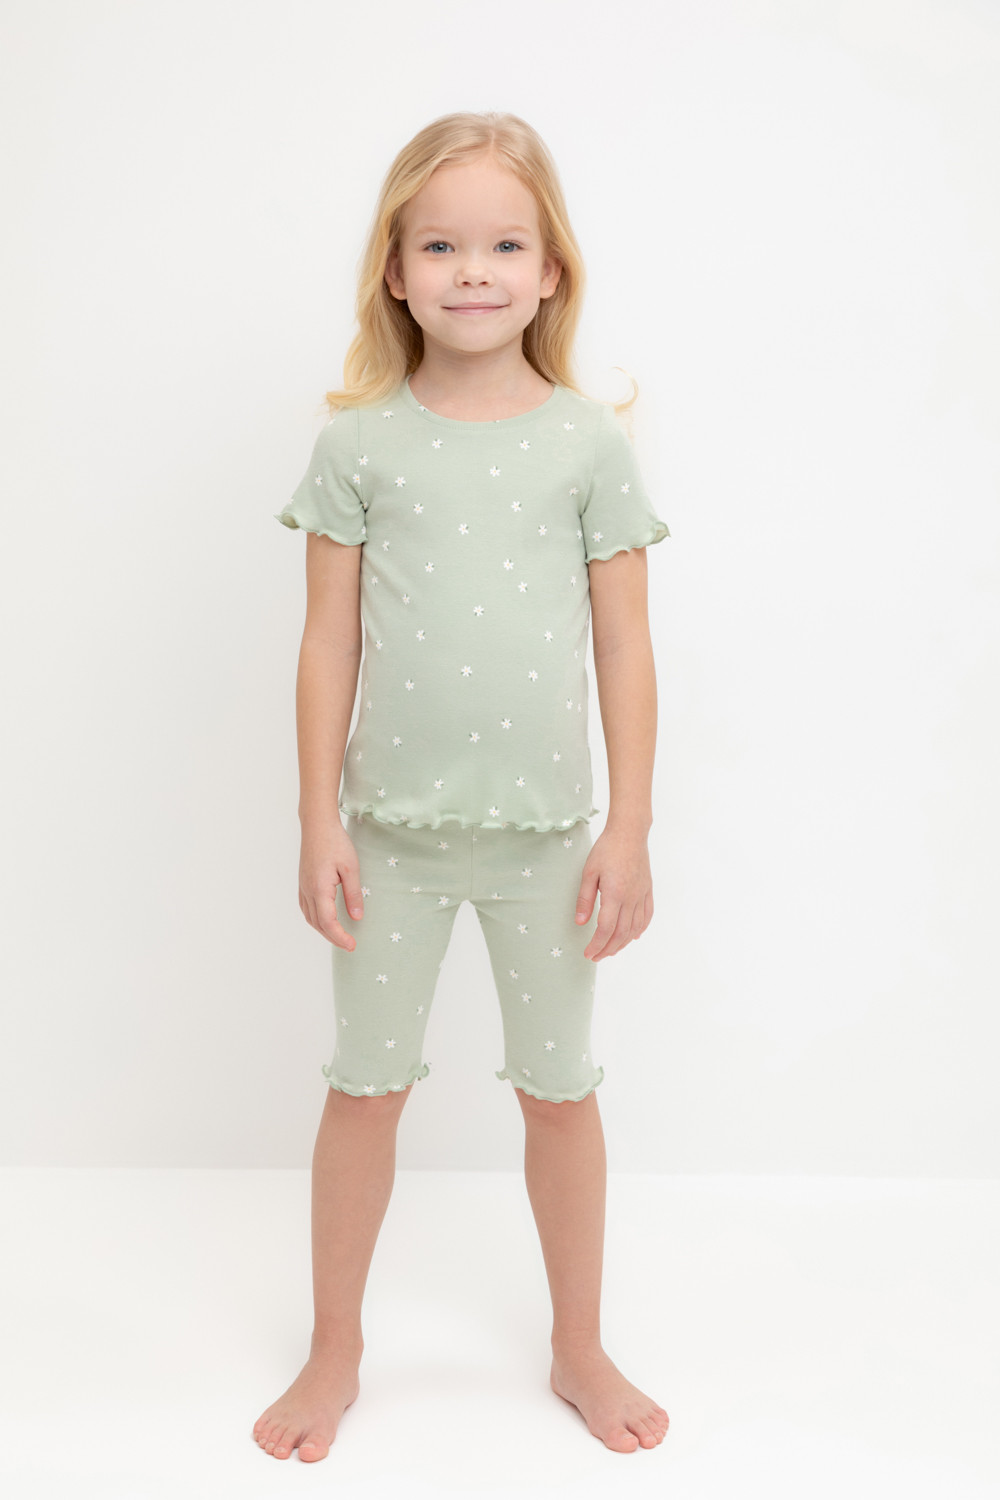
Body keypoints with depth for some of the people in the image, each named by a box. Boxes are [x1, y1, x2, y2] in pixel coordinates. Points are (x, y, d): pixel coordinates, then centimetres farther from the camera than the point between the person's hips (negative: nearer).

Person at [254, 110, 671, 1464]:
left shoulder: (590, 441, -2)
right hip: (394, 827, 0)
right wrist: (319, 822, -3)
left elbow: (625, 651, 0)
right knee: (366, 1086, 11)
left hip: (546, 829, 0)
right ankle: (335, 1350, 32)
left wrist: (630, 831, -3)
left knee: (561, 1088, 13)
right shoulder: (359, 442, -2)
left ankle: (580, 1349, 34)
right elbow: (328, 644, 0)